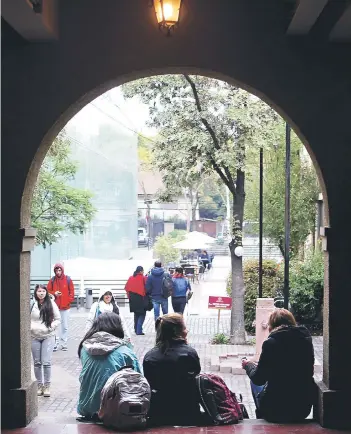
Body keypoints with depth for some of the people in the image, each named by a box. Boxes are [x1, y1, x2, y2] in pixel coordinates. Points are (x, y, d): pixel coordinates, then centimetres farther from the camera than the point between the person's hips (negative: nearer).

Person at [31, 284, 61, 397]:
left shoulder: (51, 304, -2)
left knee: (46, 362, -7)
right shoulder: (32, 304, -4)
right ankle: (40, 385, 21)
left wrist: (50, 327, -10)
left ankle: (47, 386, 5)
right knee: (37, 362, 8)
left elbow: (58, 319, 4)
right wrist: (31, 327, -11)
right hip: (34, 337, 1)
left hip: (48, 337, -1)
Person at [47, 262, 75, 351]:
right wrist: (54, 294, -14)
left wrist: (69, 301, -8)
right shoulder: (52, 280, 2)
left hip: (65, 307, 0)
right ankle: (56, 344, 5)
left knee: (65, 326, 6)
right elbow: (48, 291, 5)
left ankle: (64, 344, 13)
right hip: (55, 306, 0)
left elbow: (71, 291, 2)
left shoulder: (68, 279, -1)